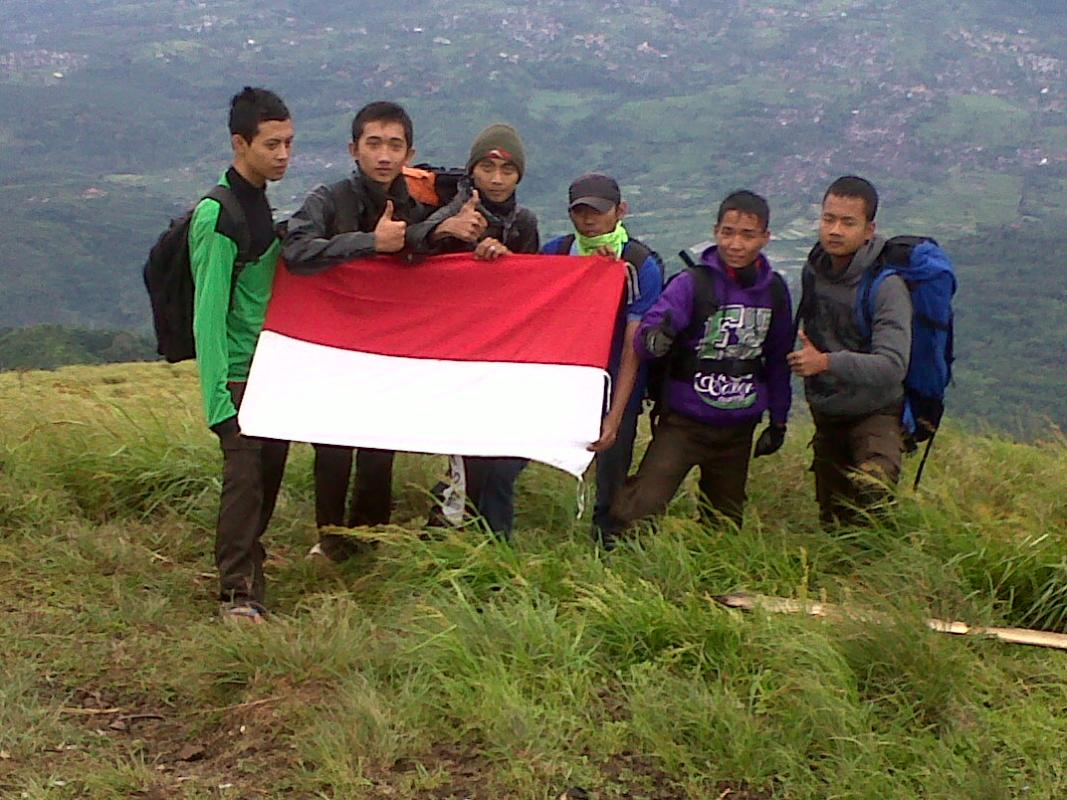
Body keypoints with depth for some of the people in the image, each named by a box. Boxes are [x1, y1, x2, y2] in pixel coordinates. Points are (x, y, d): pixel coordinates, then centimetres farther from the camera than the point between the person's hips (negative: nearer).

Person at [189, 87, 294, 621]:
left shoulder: (260, 202, 13)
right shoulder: (219, 215, -14)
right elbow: (208, 312, -17)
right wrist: (218, 397, -20)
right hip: (239, 373, -8)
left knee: (269, 473, 10)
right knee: (245, 474, -11)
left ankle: (249, 572, 23)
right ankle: (236, 592, -7)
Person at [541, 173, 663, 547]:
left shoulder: (642, 266, -11)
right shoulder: (555, 252, 0)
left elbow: (633, 348, -15)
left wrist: (615, 417, -20)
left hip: (616, 388, -3)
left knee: (611, 483, 4)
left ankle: (606, 541, 25)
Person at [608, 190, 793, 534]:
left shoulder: (774, 290, 2)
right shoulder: (692, 283, -10)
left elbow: (778, 361, 13)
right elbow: (645, 336, -20)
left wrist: (778, 419, 15)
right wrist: (655, 339, -44)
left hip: (738, 427, 4)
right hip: (683, 422, -4)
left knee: (725, 520, 14)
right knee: (640, 509, -15)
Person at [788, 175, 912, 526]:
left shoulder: (886, 286, -22)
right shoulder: (814, 270, 0)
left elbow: (892, 366, -32)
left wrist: (826, 362, -40)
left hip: (875, 414, -7)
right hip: (826, 414, 7)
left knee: (872, 498, -32)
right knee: (832, 520, 16)